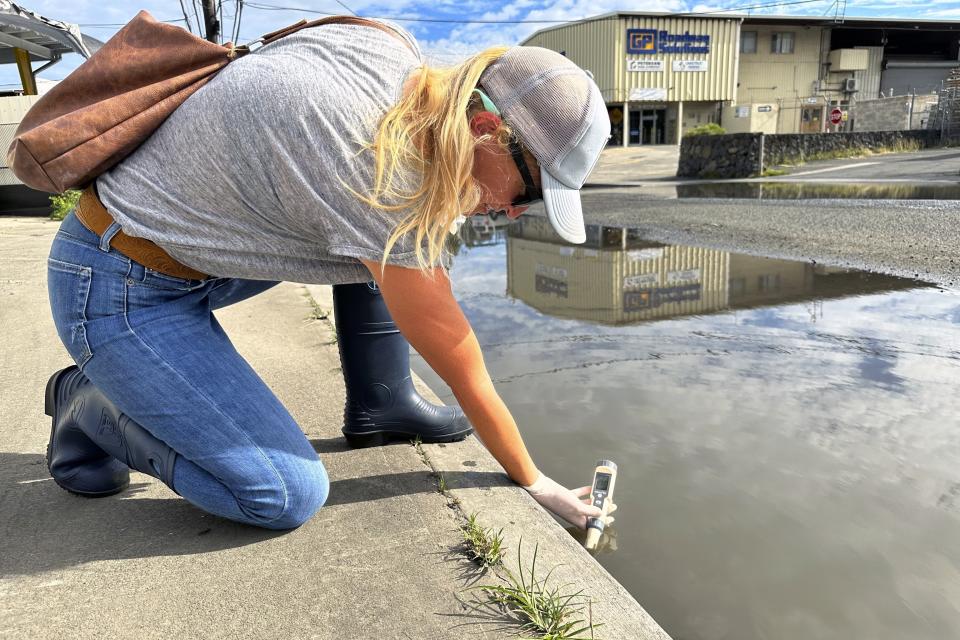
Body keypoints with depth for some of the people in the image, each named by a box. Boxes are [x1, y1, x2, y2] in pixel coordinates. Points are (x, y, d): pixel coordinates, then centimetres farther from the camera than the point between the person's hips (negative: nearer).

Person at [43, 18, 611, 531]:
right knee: (289, 497, -15)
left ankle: (381, 405, 13)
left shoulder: (393, 47, -10)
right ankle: (91, 406, 7)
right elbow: (468, 379, -19)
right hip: (122, 291, -8)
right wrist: (535, 483, -4)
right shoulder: (384, 189, -32)